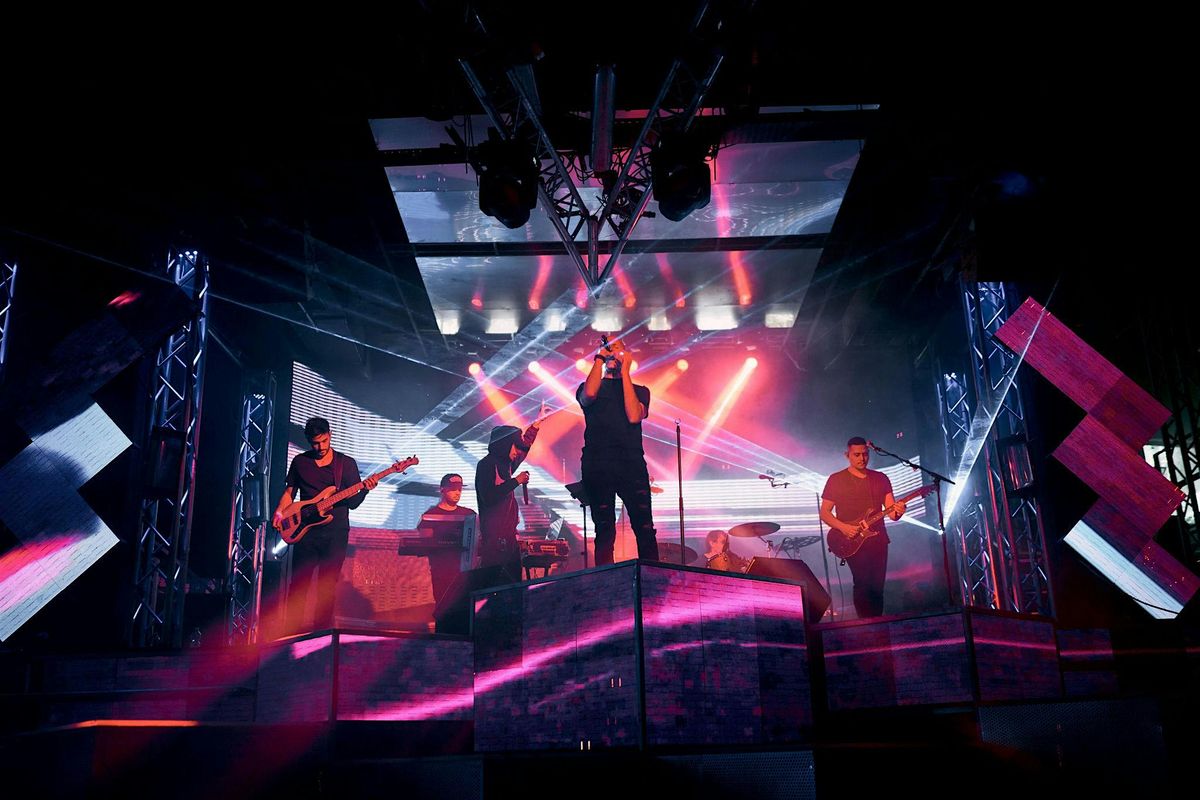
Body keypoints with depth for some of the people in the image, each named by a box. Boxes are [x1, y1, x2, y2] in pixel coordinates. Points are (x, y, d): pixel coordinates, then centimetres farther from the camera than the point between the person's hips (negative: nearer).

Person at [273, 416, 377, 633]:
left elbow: (353, 502, 4)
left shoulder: (346, 463, 6)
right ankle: (292, 629, 3)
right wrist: (280, 511, -2)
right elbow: (289, 492, 17)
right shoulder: (300, 462, 11)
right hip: (306, 529, 1)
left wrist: (365, 490, -17)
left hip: (336, 532, -1)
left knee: (327, 585, 0)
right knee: (299, 582, -2)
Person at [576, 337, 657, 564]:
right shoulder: (589, 387, 16)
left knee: (645, 530, -7)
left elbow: (634, 416, -4)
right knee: (605, 532, 0)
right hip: (597, 466, 0)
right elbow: (589, 394, -11)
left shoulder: (639, 390, 19)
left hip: (632, 464, 1)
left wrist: (625, 372, -1)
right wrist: (600, 357, 0)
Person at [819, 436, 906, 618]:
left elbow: (891, 511, 7)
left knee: (877, 587, 5)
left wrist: (897, 512, -17)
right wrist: (843, 527, -16)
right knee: (863, 582, -17)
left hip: (878, 540, 4)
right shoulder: (836, 480, 1)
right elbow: (824, 513, 1)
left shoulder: (881, 479, 12)